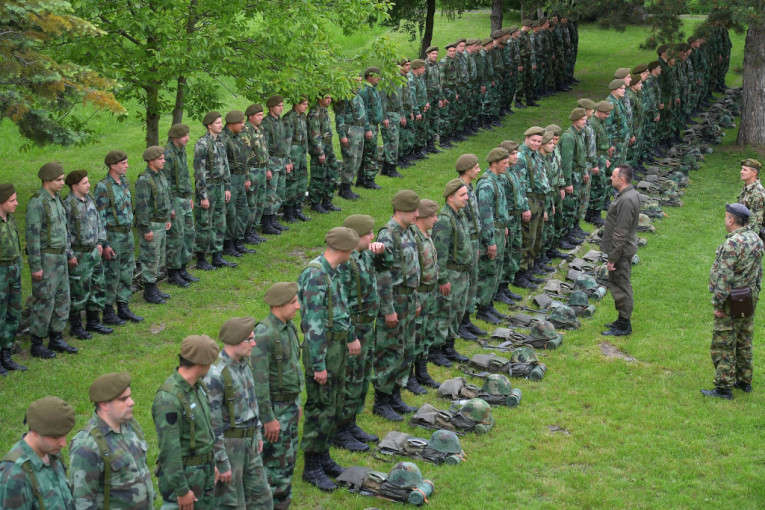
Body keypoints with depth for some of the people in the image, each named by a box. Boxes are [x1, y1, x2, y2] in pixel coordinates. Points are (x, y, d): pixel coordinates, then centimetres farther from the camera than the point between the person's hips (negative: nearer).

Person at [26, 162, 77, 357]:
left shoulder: (56, 198, 9)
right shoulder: (36, 203, -19)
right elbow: (32, 235, -20)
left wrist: (68, 252, 18)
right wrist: (36, 266, -20)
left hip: (59, 257, 9)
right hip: (45, 258, -9)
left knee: (62, 298, 13)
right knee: (44, 301, -2)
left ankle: (57, 339, 23)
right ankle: (36, 344, 8)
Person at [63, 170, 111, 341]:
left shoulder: (89, 199, 7)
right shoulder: (68, 205, -18)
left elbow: (98, 222, 19)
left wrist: (100, 242, 13)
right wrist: (69, 255, -17)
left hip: (94, 252, 8)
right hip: (79, 255, -8)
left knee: (97, 288, 15)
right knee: (78, 293, 0)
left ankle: (93, 321, 28)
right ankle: (75, 326, 13)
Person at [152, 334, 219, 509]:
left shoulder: (196, 385, 2)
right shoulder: (169, 399, -27)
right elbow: (169, 449, -24)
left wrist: (211, 464, 21)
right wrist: (181, 491, -20)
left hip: (204, 472, 9)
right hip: (181, 474, -9)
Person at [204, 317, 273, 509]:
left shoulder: (243, 363, 2)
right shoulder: (215, 375, -24)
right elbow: (212, 423, -21)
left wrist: (257, 434, 20)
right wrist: (221, 463, -18)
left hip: (249, 442, 8)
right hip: (227, 443, -8)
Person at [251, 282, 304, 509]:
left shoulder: (288, 327, 4)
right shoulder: (264, 333, -25)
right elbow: (259, 380, -24)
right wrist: (268, 418, -22)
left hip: (289, 405, 9)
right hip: (273, 408, -9)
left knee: (289, 458, 16)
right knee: (276, 463, 0)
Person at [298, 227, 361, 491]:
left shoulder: (332, 271, 7)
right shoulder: (316, 275, -23)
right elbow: (313, 323, -24)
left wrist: (351, 335, 28)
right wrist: (318, 365, -23)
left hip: (338, 345, 10)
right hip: (321, 347, -10)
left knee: (335, 405, 17)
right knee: (321, 408, -2)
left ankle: (323, 457, 29)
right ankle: (312, 467, 9)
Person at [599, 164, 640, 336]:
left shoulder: (626, 200, -25)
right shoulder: (631, 194, 9)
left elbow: (621, 233, -25)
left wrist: (613, 258, -21)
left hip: (621, 251, -11)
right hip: (625, 249, 11)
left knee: (621, 287, -1)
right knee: (619, 285, 19)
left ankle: (624, 326, 8)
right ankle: (623, 320, 30)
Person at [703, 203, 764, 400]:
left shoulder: (732, 244, -23)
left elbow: (724, 278, -23)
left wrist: (718, 303, -17)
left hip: (732, 302, -9)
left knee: (723, 345, -1)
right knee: (744, 342, 19)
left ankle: (724, 387, 3)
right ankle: (744, 381, 29)